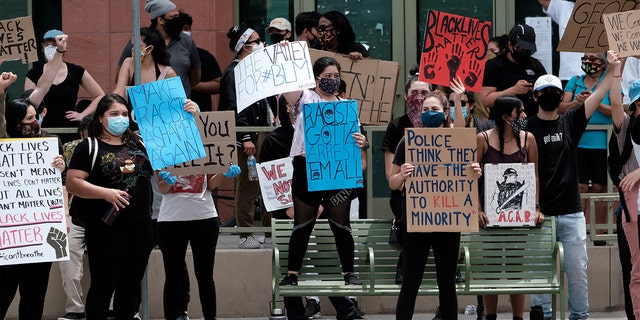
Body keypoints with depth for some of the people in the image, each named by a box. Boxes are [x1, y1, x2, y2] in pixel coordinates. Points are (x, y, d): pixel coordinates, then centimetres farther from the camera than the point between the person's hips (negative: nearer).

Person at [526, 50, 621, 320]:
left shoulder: (570, 123, 8)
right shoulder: (527, 129, 0)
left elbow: (597, 96, -1)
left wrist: (612, 71, -12)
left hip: (572, 213, 2)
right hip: (540, 213, -2)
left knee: (578, 269, 3)